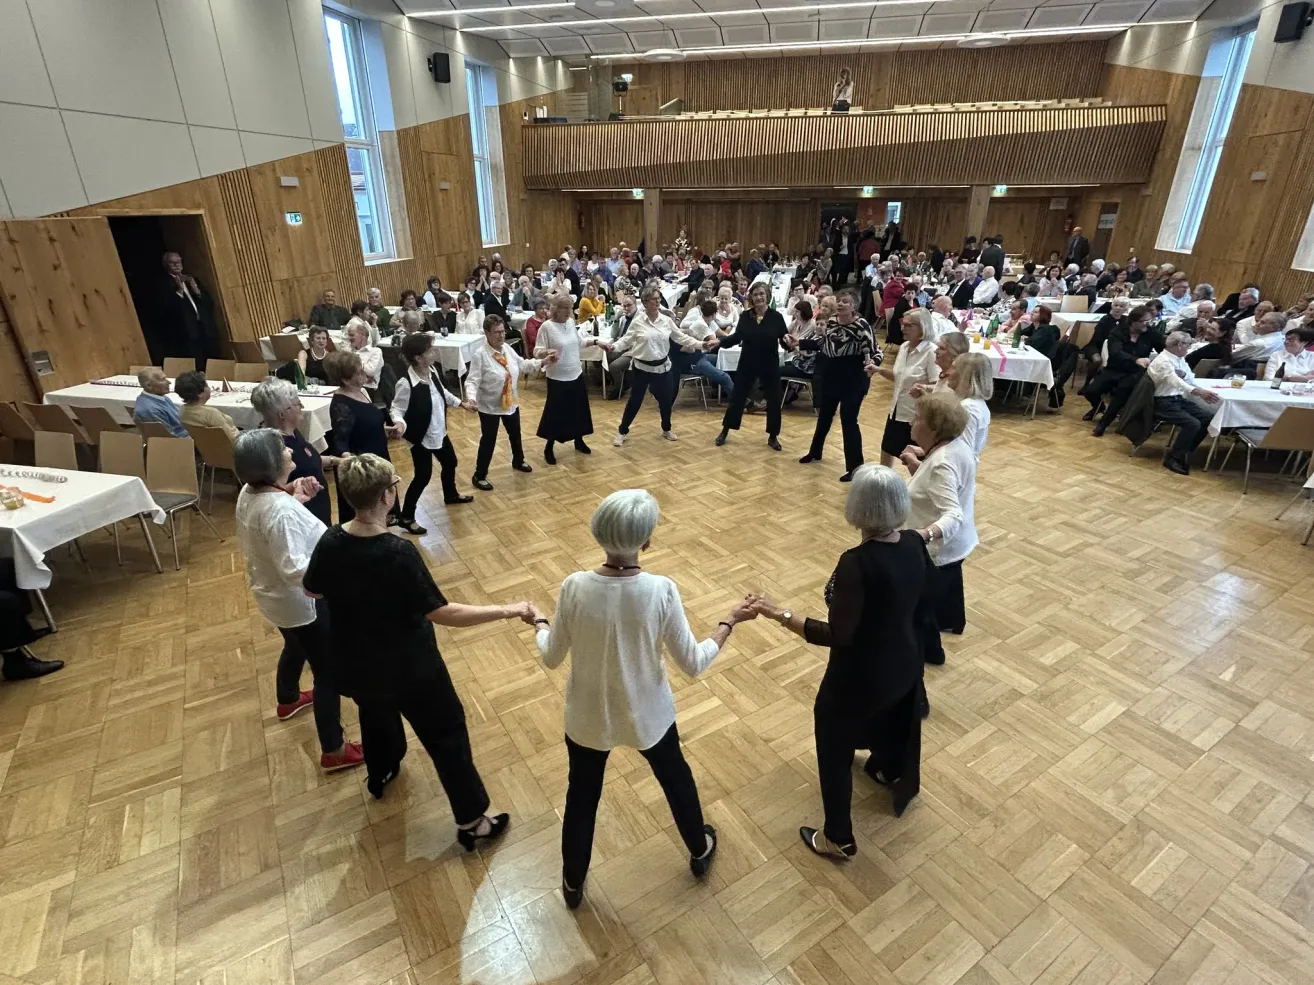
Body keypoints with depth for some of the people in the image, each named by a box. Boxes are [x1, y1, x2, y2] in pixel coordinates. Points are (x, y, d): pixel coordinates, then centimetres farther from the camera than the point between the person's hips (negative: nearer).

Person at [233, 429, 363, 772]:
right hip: (301, 602, -10)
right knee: (329, 673, 4)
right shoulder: (281, 511, -35)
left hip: (273, 595, 10)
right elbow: (295, 570, -37)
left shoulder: (249, 494, -5)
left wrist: (294, 497, 0)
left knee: (296, 648, 36)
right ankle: (334, 751, 17)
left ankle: (288, 701, 63)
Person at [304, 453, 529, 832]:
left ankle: (380, 774, 63)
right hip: (407, 667, -6)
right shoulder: (398, 553, -33)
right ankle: (472, 822, 24)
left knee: (376, 712, 35)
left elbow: (312, 589, 5)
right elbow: (442, 613, -31)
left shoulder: (330, 542, -14)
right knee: (446, 733, 11)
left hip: (353, 663, 7)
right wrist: (507, 610, -27)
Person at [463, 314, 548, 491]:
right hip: (489, 407, -7)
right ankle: (479, 476, 20)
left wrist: (543, 362, 9)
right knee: (488, 440, 3)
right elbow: (472, 381, -25)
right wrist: (471, 398, -43)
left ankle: (518, 461, 53)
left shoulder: (507, 349, -3)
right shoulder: (480, 355, -23)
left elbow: (521, 365, 13)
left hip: (511, 403, 7)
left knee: (515, 434, 25)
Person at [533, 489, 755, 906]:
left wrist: (539, 623, 11)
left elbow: (551, 658, -9)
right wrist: (729, 622, -2)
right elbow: (693, 664, -15)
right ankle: (700, 850, 56)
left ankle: (572, 883, 50)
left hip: (588, 716, 1)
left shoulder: (575, 587, -23)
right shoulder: (661, 590, -25)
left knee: (581, 796, 27)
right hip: (647, 714, 0)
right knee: (676, 778, 30)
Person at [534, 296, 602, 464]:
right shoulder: (546, 326, -16)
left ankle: (579, 441, 37)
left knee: (579, 409, 16)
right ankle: (549, 448, 18)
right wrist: (547, 352, -38)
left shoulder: (571, 322, 3)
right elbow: (537, 352, -17)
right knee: (555, 413, 1)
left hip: (577, 374, 7)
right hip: (558, 378, -6)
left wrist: (595, 341, 9)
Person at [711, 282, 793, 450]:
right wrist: (719, 341, -12)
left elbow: (784, 340, -10)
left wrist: (789, 342, -32)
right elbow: (736, 337, 0)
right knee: (737, 397, 9)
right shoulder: (745, 316, -3)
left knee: (773, 400, 7)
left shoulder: (776, 317, -9)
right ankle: (725, 431, 26)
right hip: (747, 364, 1)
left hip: (770, 365, -1)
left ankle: (772, 436, 24)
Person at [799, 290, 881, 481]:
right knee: (824, 415, 20)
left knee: (848, 421, -3)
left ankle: (855, 468, 8)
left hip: (853, 379, -6)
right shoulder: (831, 322, 2)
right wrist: (800, 343, 17)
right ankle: (815, 452, 41)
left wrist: (872, 364, -38)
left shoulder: (861, 325, -17)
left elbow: (875, 351, -17)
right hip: (830, 376, 7)